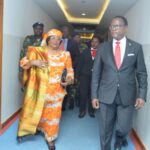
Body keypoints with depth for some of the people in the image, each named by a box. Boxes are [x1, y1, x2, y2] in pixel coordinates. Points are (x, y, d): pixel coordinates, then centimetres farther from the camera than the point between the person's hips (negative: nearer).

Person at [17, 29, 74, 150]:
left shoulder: (65, 55, 1)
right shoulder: (38, 51, -4)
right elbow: (23, 62, -5)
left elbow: (70, 70, 8)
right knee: (37, 110, 13)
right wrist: (33, 62, -24)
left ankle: (50, 138, 31)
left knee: (53, 114, 11)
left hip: (56, 90, 2)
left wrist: (69, 80, -11)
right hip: (39, 89, -1)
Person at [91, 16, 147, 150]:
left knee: (124, 128, 7)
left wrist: (142, 95, -5)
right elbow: (96, 73, 3)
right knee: (105, 129, 9)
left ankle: (120, 138, 43)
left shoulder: (136, 47, 1)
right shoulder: (103, 47, 3)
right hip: (106, 95, 1)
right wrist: (94, 95, 0)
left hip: (127, 95, 0)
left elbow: (142, 73, 3)